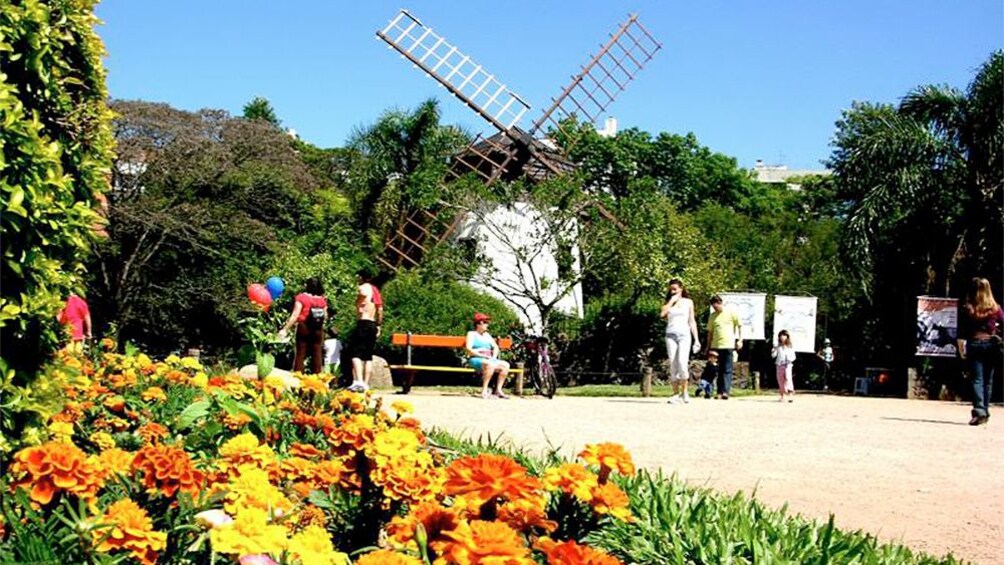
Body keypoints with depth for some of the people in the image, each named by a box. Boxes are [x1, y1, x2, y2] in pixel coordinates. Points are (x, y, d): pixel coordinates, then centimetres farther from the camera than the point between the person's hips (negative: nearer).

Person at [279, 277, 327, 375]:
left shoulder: (301, 297, -8)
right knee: (317, 354, 7)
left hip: (304, 328, -3)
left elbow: (295, 315, -12)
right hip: (318, 330, 3)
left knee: (300, 354, 1)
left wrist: (285, 329, -10)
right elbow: (325, 317, 9)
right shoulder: (322, 300, 4)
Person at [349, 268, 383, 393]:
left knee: (356, 353, -10)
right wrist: (379, 326, 22)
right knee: (368, 356, 10)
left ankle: (359, 381, -25)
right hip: (373, 325, 8)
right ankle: (366, 384, 8)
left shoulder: (363, 287, -3)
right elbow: (380, 309, 19)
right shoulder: (375, 290, 19)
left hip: (363, 323, -7)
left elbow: (364, 294, -28)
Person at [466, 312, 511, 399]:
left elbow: (495, 347, 20)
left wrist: (494, 357, -1)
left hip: (488, 359, 7)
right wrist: (483, 355, -17)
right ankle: (484, 392, -36)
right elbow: (469, 349, -11)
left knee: (505, 365, -14)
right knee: (490, 364, -37)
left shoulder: (487, 335, 23)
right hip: (475, 360, -7)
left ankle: (498, 390, -15)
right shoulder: (471, 334, 3)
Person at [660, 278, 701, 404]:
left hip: (684, 334, -2)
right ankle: (676, 394, 2)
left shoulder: (688, 302, 12)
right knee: (673, 365, -2)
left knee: (682, 362, -19)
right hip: (671, 334, 2)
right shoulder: (668, 303, 13)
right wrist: (672, 301, -4)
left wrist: (696, 339, 6)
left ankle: (685, 392, -8)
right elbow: (662, 314, -7)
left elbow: (692, 321, 11)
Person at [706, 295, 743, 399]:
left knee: (727, 370, -6)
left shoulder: (731, 312, 1)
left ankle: (726, 391, -13)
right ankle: (720, 392, 8)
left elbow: (740, 326, 3)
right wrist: (708, 347, 13)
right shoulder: (712, 316, 10)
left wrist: (740, 340, -5)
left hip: (729, 345, -4)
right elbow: (710, 332, 15)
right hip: (716, 346, 4)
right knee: (719, 370, 6)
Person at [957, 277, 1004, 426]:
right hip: (991, 345, 2)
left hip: (974, 345, -2)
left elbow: (961, 333, -4)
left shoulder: (967, 309, -3)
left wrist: (961, 350, 4)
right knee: (988, 380, 11)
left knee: (977, 380, -4)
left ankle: (979, 411, -19)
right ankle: (985, 411, 16)